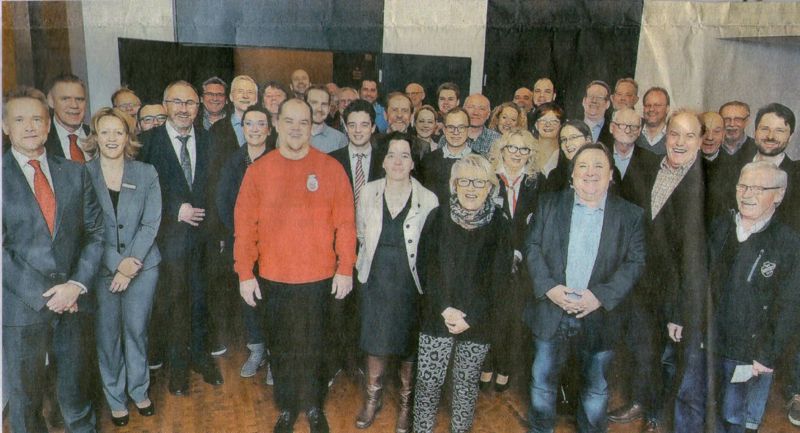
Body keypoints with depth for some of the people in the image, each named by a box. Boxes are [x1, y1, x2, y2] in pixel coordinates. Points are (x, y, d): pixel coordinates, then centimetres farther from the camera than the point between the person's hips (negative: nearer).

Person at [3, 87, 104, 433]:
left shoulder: (75, 173, 7)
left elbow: (94, 232, 4)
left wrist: (77, 284, -9)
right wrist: (43, 294, -14)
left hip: (73, 301, 3)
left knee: (74, 382, 17)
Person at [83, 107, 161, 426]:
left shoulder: (147, 174, 1)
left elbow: (151, 224, -3)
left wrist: (131, 265, -11)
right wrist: (117, 263, -13)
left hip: (142, 266, 1)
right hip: (101, 269, 0)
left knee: (136, 330, 9)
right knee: (107, 335, 8)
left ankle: (139, 391, 30)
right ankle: (115, 399, 27)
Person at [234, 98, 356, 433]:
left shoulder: (331, 169, -3)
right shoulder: (258, 171, 0)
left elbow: (345, 222, -2)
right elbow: (244, 225, 0)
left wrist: (345, 268, -4)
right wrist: (245, 273, -2)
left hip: (319, 278, -1)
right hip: (273, 278, 1)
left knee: (313, 347, 11)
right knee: (281, 347, 14)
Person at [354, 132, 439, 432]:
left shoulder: (428, 200, -8)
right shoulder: (369, 193, 0)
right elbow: (360, 234, 11)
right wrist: (368, 260, 7)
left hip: (412, 282, -2)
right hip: (375, 280, 2)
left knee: (409, 344, 10)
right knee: (375, 340, 13)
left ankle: (406, 402, 32)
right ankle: (373, 397, 35)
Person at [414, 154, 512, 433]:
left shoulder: (499, 225, -2)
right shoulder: (438, 217, 0)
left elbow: (498, 279, -2)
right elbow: (425, 267, -2)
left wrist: (470, 317, -10)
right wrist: (444, 308, -13)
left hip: (479, 323, 0)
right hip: (436, 317, 0)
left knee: (467, 383, 11)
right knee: (428, 382, 4)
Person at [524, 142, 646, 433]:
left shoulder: (631, 215, 0)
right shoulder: (549, 204, 3)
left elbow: (636, 263, -4)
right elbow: (532, 246, 0)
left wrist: (601, 296, -16)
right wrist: (548, 287, -14)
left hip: (600, 318, 0)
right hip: (551, 312, 1)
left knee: (596, 387, 15)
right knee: (542, 380, 12)